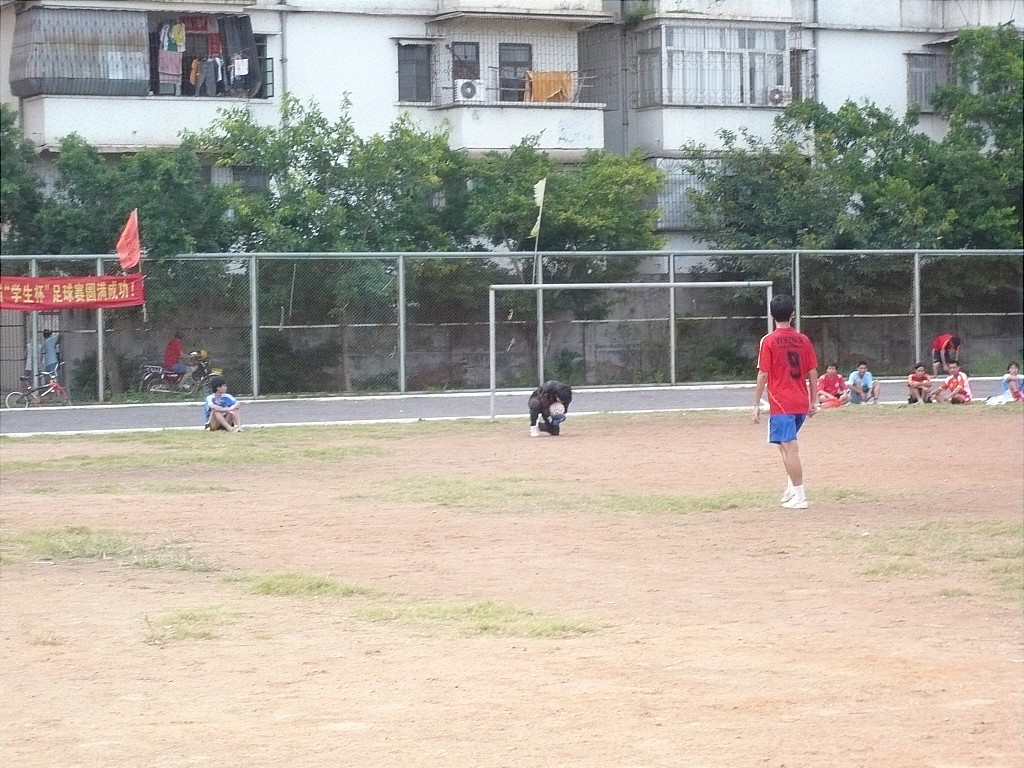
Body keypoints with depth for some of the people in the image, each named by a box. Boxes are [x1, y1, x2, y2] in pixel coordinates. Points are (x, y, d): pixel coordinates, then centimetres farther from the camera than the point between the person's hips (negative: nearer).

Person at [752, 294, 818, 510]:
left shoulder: (769, 341, -6)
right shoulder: (803, 340, 7)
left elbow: (763, 374, -8)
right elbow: (813, 373, 8)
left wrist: (756, 404, -3)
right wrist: (813, 401, 15)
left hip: (781, 403, -5)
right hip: (801, 403, 5)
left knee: (790, 449, -7)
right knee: (787, 445, 22)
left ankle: (799, 496, -10)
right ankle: (792, 489, 21)